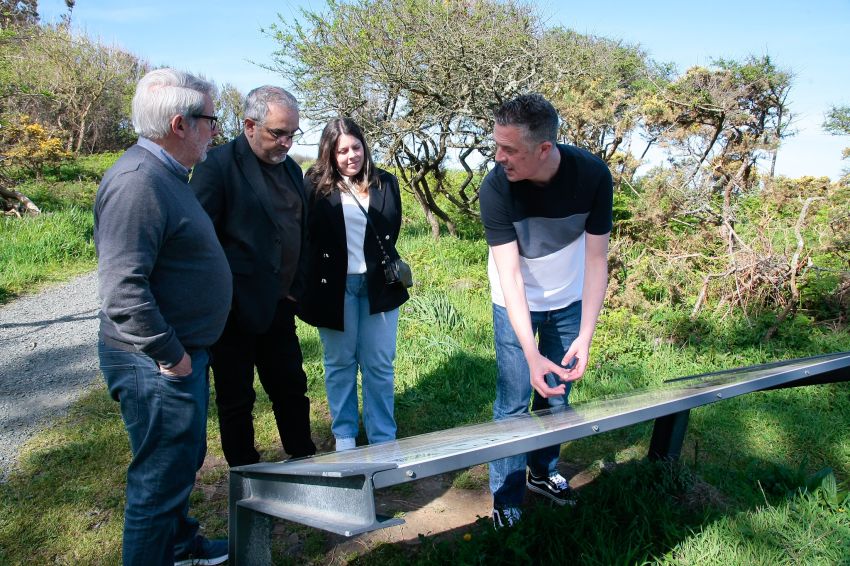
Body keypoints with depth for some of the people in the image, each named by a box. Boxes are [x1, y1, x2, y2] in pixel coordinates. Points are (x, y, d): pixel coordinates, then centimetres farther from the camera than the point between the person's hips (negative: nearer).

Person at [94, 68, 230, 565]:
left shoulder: (166, 174, 11)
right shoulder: (138, 181, -23)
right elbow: (123, 290, -29)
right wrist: (171, 357, -20)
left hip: (183, 355, 11)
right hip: (159, 366, -11)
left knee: (185, 462, 26)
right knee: (161, 478, 6)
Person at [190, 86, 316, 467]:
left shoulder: (289, 167, 9)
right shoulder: (218, 165, -13)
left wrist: (296, 289, 9)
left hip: (279, 307, 7)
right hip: (236, 309, -7)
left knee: (291, 389, 17)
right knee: (236, 400, 10)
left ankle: (304, 459, 34)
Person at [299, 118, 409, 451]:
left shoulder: (385, 183, 6)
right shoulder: (315, 185, -2)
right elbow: (305, 234, 0)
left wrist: (384, 264, 5)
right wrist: (315, 275, -1)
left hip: (379, 284, 2)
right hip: (334, 284, -2)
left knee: (379, 364, 6)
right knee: (339, 363, 10)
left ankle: (383, 438, 19)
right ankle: (344, 435, 25)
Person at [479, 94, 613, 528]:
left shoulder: (593, 175, -25)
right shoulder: (495, 188, -30)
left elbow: (596, 259, -20)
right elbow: (510, 274, -31)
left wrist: (585, 337, -26)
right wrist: (531, 354, -39)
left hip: (570, 299, 2)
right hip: (516, 303, -2)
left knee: (557, 394, 10)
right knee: (514, 402, -2)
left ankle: (543, 472, 33)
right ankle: (506, 498, 15)